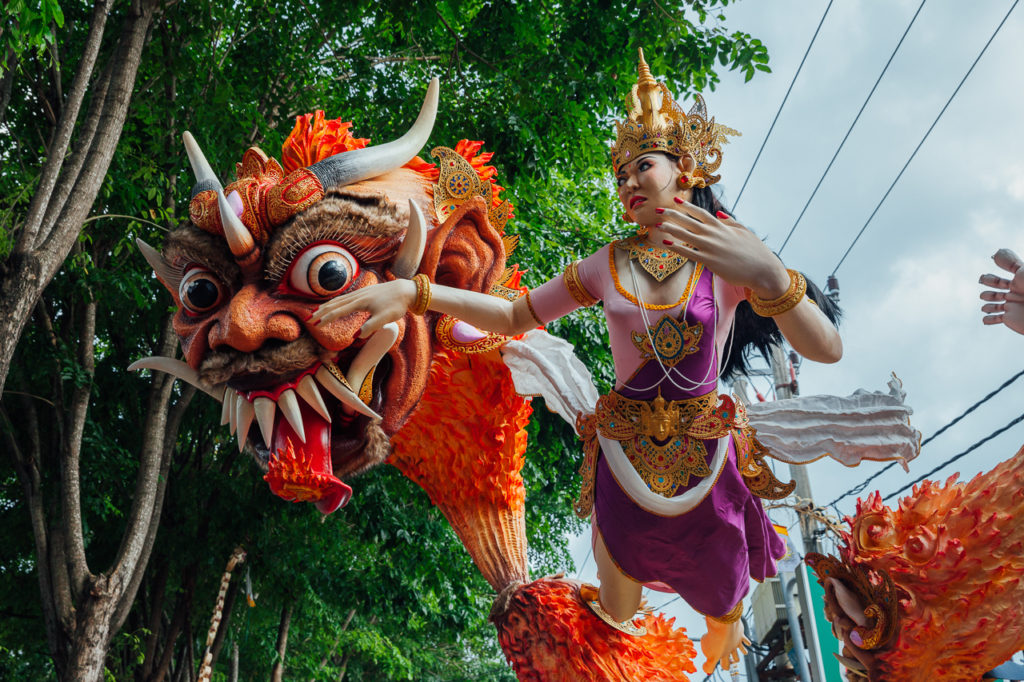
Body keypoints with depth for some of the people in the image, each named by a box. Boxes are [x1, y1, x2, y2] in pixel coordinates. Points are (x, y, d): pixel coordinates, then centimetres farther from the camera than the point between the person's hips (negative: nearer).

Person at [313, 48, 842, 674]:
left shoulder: (732, 255, -10)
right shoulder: (608, 266, -2)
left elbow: (827, 350, -21)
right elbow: (515, 317, 1)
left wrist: (769, 275, -40)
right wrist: (413, 291, -12)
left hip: (705, 464, -1)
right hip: (625, 460, 2)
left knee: (722, 609, 20)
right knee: (617, 617, 17)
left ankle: (725, 624, 56)